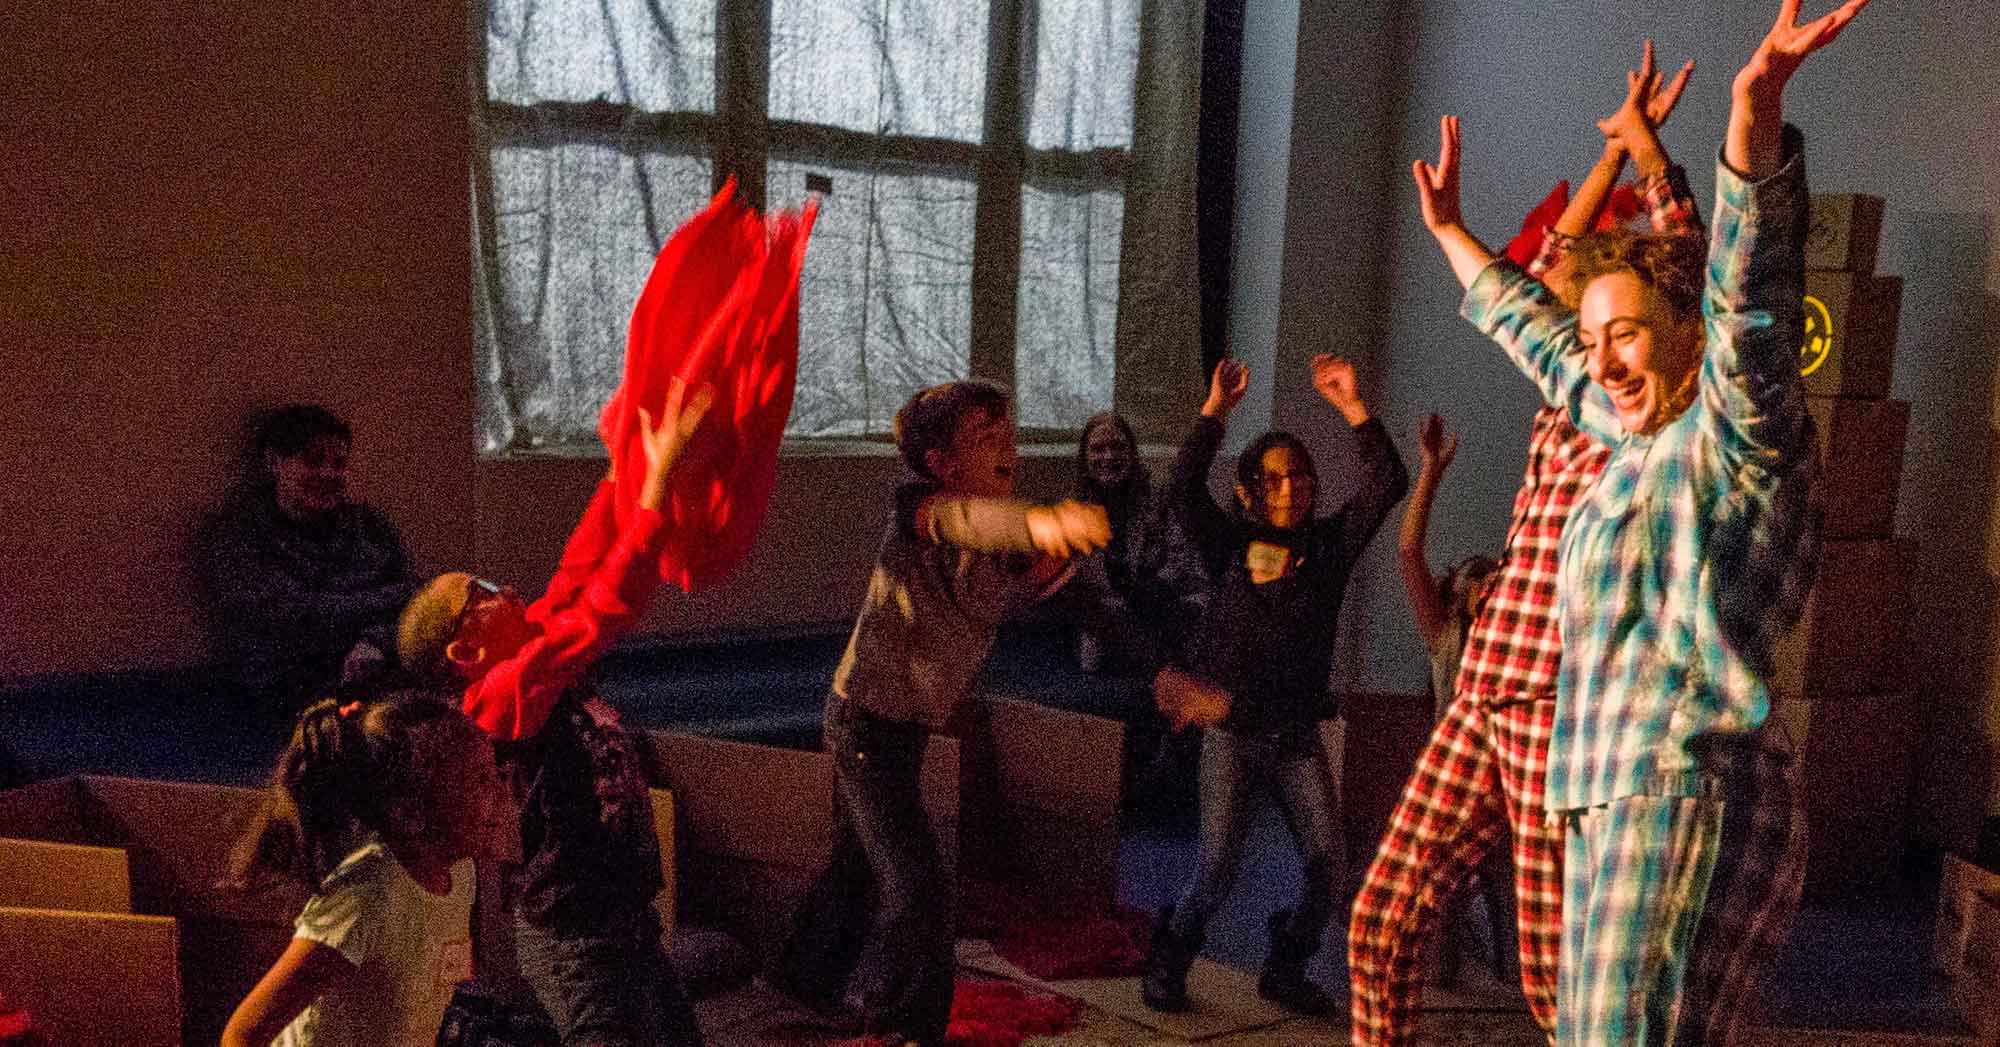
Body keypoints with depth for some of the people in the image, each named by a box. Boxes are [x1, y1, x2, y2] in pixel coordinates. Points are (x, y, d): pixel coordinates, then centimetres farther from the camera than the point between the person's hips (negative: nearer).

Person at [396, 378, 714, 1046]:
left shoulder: (533, 657, 3)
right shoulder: (501, 697, -22)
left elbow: (578, 574, 7)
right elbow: (604, 610, -31)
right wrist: (658, 476, -31)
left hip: (625, 922, 9)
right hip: (579, 946, -9)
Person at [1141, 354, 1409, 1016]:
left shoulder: (1328, 545, 4)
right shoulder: (1230, 545, 1)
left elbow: (1386, 484, -5)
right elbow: (1186, 487, -14)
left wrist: (1352, 407, -11)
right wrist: (1216, 409, -17)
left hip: (1298, 733, 3)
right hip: (1232, 732, -2)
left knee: (1328, 863, -5)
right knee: (1218, 872, -7)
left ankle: (1285, 970, 19)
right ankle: (1169, 958, 19)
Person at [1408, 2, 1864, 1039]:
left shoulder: (1737, 437, -5)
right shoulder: (1641, 439, 19)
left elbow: (1750, 289, -23)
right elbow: (1540, 341, 33)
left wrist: (1755, 109, -39)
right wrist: (1450, 231, 43)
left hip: (1687, 799, -9)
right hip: (1616, 804, 10)